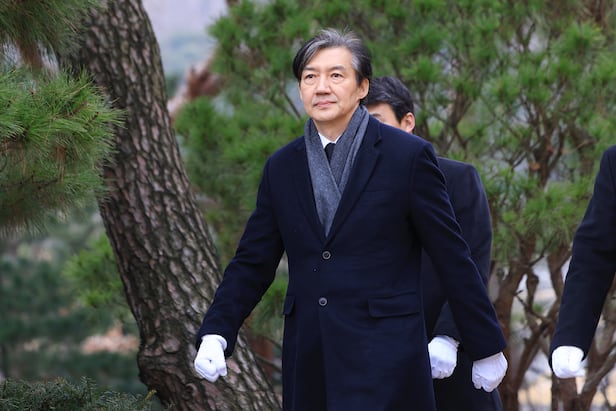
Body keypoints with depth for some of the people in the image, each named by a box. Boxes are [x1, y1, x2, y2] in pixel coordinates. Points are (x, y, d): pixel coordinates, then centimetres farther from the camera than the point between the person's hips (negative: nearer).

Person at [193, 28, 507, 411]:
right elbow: (253, 262, 12)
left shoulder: (408, 156, -3)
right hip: (308, 360, 5)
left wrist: (487, 347, 3)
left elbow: (453, 258, 0)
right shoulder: (281, 167, 10)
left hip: (384, 356, -4)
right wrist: (216, 334, -2)